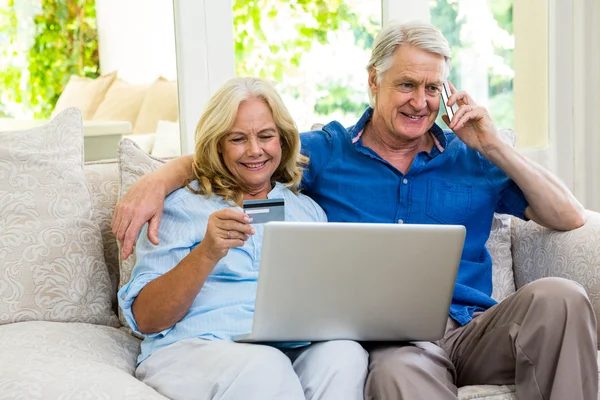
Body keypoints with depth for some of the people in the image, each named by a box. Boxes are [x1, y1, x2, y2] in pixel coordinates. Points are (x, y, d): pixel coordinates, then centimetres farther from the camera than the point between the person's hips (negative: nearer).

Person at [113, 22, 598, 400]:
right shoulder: (329, 152, 15)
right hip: (388, 337, -3)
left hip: (470, 328, 4)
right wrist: (159, 180, -5)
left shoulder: (471, 159, 19)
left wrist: (495, 147, 7)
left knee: (559, 297, -29)